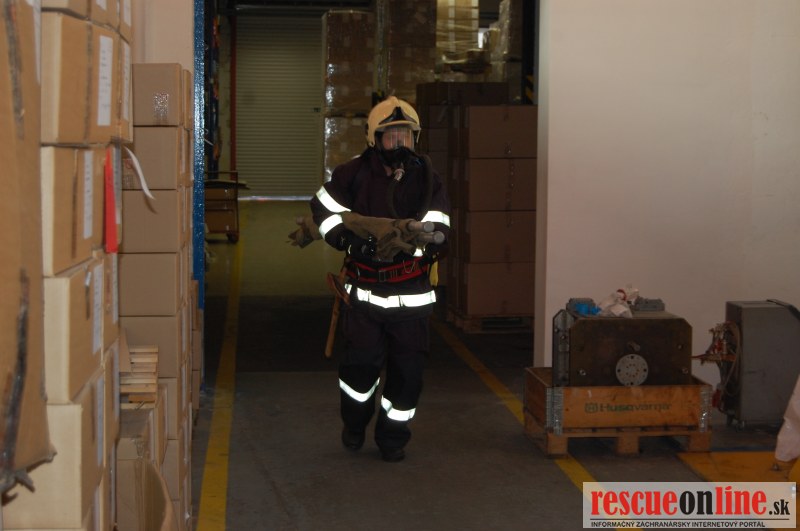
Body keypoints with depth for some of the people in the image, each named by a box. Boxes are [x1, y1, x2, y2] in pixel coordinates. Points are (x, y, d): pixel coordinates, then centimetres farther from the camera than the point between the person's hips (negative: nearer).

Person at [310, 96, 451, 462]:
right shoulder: (354, 174, -4)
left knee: (408, 368, 3)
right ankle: (354, 425, 25)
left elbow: (438, 233, -7)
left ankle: (393, 438, 23)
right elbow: (324, 209, 1)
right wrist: (351, 240, -15)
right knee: (361, 362, -4)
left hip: (411, 294, 1)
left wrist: (408, 242, -28)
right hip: (364, 290, -1)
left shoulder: (427, 180, 0)